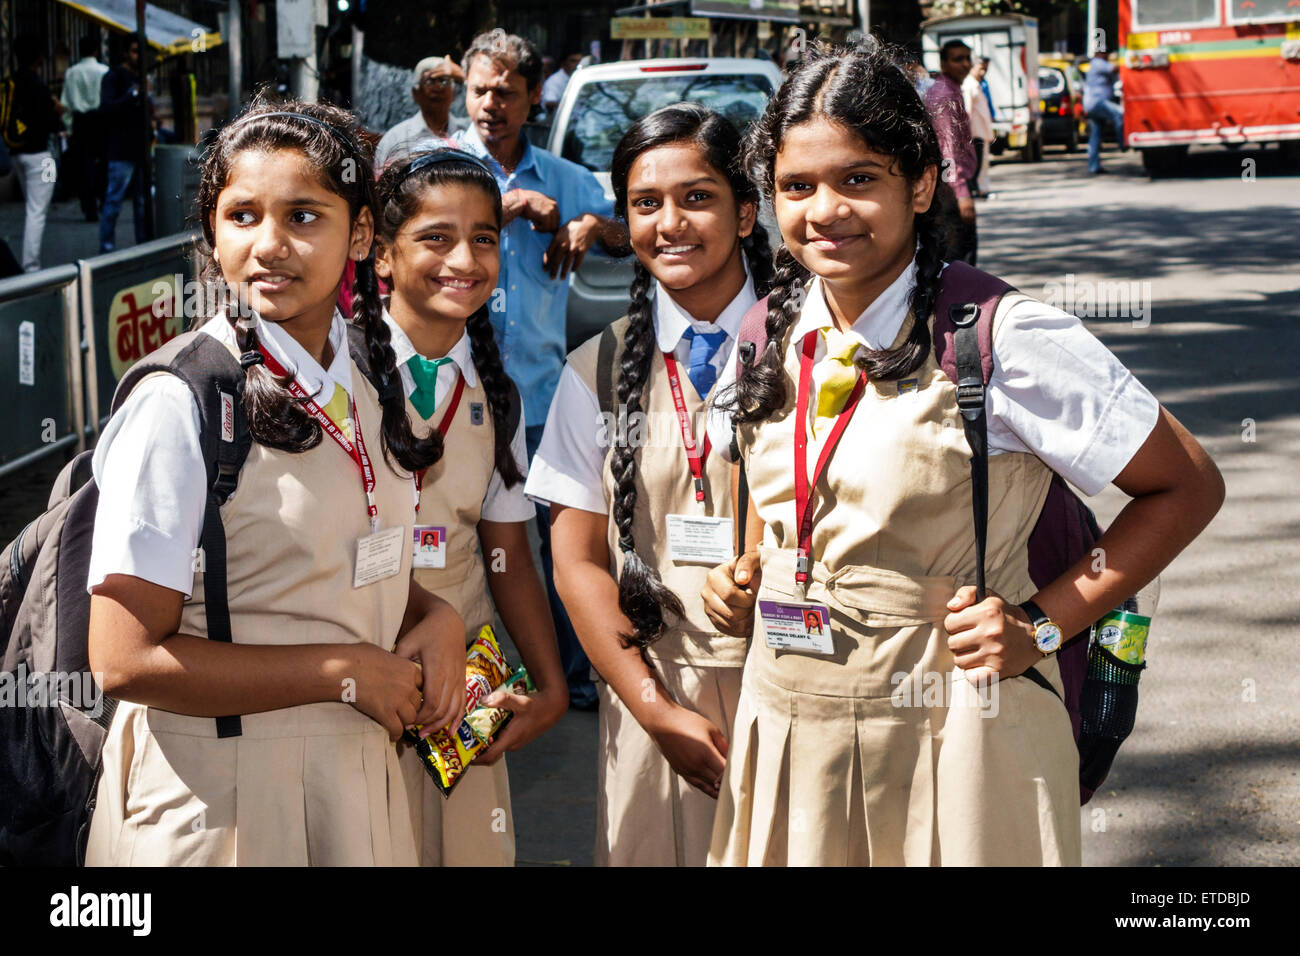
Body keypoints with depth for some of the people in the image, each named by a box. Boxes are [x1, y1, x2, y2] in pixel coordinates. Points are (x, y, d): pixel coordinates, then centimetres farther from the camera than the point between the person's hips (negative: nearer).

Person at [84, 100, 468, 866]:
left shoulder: (371, 376, 3)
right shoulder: (181, 402, -18)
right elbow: (126, 660, -20)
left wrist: (436, 618, -3)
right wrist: (345, 674, -17)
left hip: (356, 775, 6)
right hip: (215, 797, -6)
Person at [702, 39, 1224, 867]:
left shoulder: (1003, 339, -16)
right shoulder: (776, 337, 3)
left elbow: (1188, 488, -10)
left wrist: (1043, 622, -14)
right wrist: (745, 576, 2)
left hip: (949, 743, -5)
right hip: (785, 730, 6)